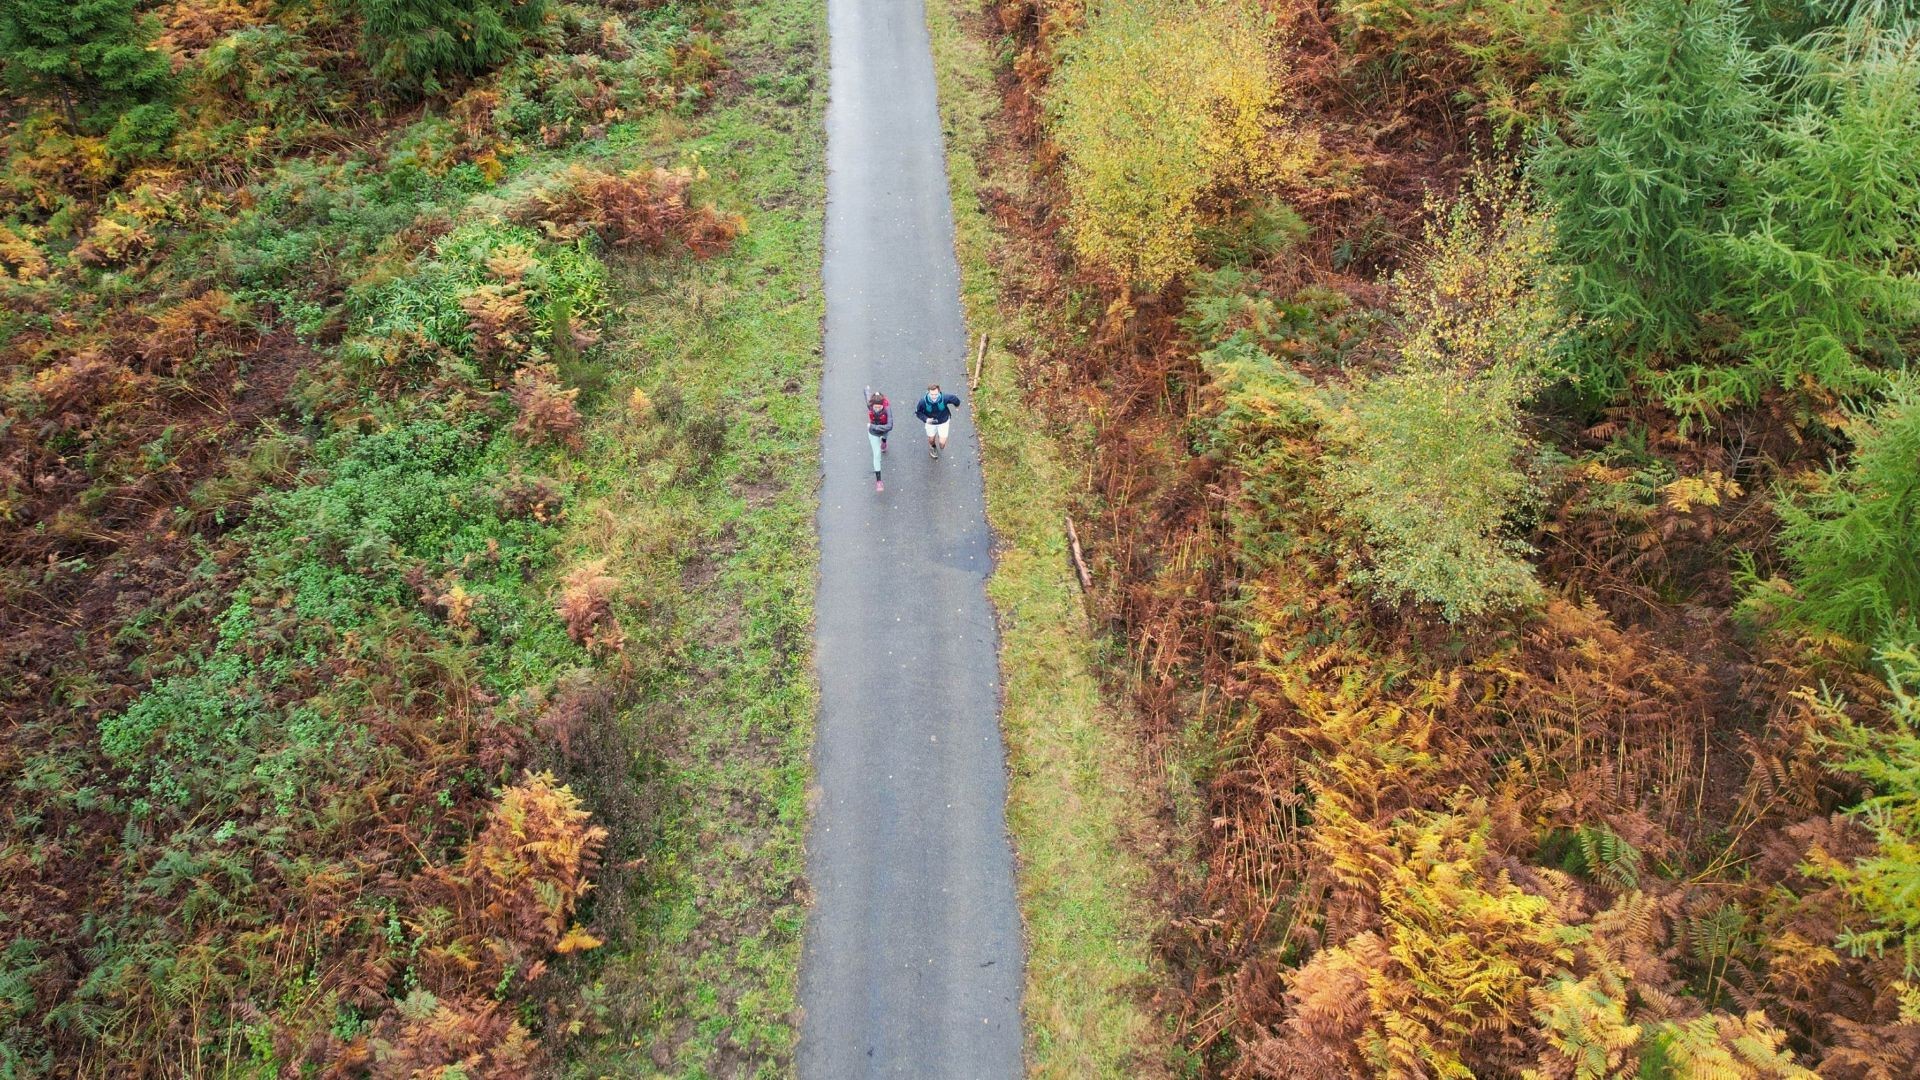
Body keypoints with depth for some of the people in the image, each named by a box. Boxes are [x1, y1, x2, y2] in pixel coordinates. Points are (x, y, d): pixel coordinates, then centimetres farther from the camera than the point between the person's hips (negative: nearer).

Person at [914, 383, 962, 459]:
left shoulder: (945, 398, -35)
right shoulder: (923, 401, -34)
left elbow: (956, 401, -14)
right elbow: (918, 412, -15)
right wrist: (925, 419, -34)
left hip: (943, 422, 0)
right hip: (930, 422, 0)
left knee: (942, 443, 1)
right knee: (931, 440, 22)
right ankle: (933, 447, 62)